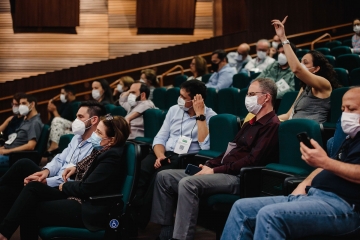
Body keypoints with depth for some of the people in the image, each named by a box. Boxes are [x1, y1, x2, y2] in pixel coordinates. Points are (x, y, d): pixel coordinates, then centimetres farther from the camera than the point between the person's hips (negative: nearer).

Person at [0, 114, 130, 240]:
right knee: (33, 187, -5)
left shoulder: (112, 157, -20)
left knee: (31, 210, -11)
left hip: (89, 210, -9)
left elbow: (86, 188, -20)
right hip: (80, 197, 9)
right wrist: (76, 168, 9)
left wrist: (65, 186, -3)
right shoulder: (103, 149, 7)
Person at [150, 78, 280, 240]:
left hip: (238, 177, -10)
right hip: (224, 171, 11)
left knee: (187, 183, -33)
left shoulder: (272, 125, -10)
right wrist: (209, 165, 7)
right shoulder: (251, 123, 23)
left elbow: (252, 161, -19)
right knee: (164, 176, 2)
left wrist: (215, 171, -16)